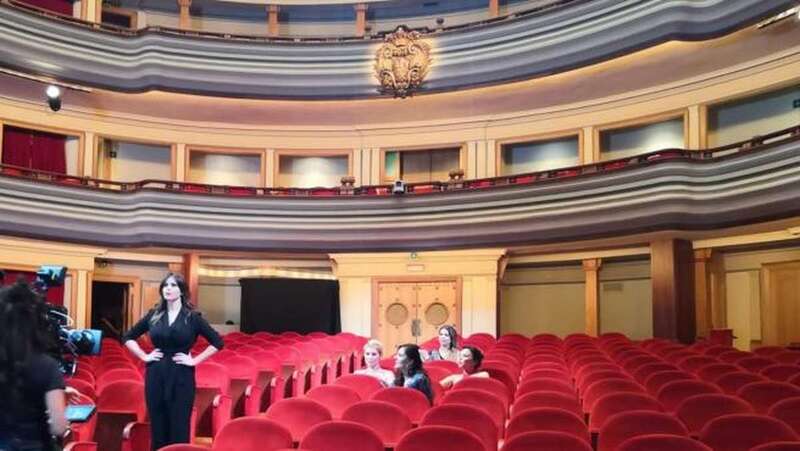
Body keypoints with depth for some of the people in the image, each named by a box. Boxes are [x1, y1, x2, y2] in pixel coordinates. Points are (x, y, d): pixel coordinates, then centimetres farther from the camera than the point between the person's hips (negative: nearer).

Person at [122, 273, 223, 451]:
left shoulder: (192, 317, -2)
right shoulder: (153, 315, 7)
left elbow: (217, 342, -4)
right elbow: (128, 337, 16)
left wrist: (195, 360, -7)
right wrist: (144, 356, 3)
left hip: (181, 377, -3)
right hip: (156, 376, 3)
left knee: (179, 429, 1)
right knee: (157, 427, 8)